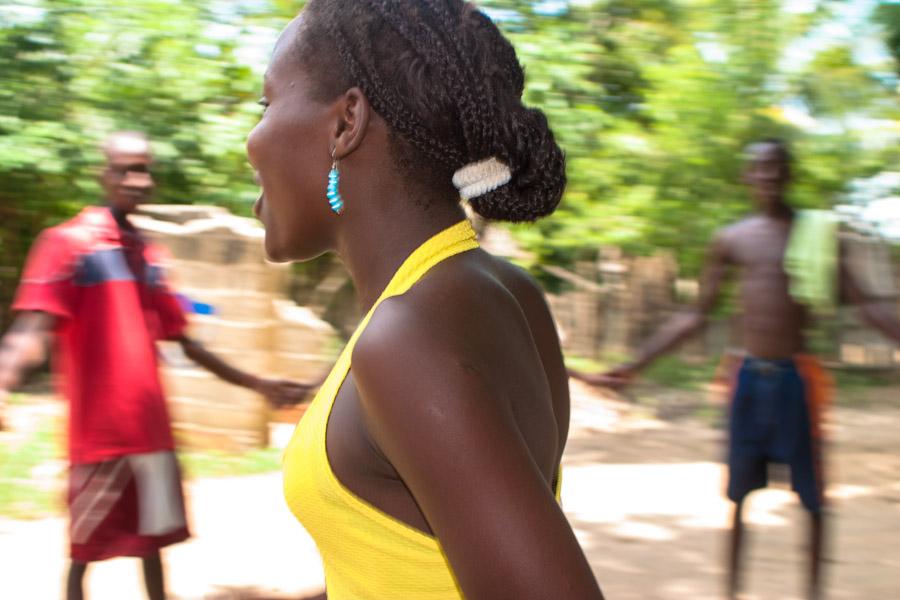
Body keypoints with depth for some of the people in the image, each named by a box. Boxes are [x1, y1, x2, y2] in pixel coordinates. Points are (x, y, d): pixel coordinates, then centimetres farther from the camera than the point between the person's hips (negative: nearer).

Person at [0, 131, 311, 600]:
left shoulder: (150, 257, 14)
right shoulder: (68, 242, -7)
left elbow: (185, 342, 20)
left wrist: (257, 385, 20)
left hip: (151, 426, 6)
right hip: (98, 429, -6)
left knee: (154, 534, 14)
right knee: (86, 545, 2)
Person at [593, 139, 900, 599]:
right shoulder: (730, 240, 6)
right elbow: (695, 317, 9)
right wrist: (634, 366, 4)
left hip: (796, 375, -1)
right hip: (749, 375, 1)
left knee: (811, 494, 4)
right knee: (740, 493, 8)